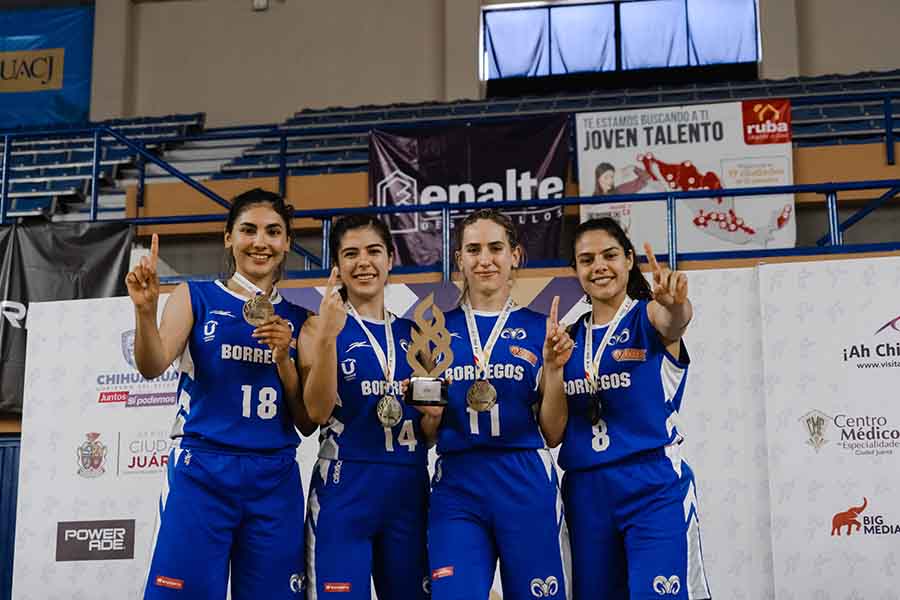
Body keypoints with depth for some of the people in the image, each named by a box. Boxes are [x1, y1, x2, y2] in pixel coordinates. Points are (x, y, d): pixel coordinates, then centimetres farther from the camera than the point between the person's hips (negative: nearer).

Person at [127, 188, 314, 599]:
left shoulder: (297, 318, 12)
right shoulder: (196, 297, 5)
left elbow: (307, 423, 10)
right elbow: (153, 367, -12)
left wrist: (283, 359, -6)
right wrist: (145, 310, -30)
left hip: (274, 480, 3)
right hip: (201, 472, -3)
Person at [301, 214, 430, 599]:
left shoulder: (411, 334, 12)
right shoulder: (320, 327, 0)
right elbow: (318, 412, -15)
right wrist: (328, 336, -24)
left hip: (409, 490, 5)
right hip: (344, 487, -4)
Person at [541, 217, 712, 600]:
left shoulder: (647, 317, 0)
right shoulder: (571, 338, 11)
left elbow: (673, 322, -27)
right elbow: (553, 434, 6)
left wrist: (676, 305, -50)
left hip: (654, 485, -4)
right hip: (586, 492, 5)